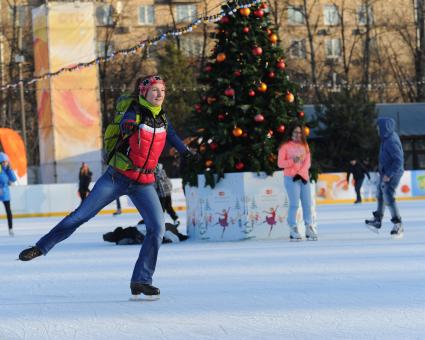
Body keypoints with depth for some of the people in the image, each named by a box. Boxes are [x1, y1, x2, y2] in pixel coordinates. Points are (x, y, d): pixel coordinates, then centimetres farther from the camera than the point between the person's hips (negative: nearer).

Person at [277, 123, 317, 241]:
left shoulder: (304, 145, 16)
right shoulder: (285, 146, 3)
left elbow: (307, 162, 7)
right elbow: (280, 163, -3)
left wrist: (301, 173, -8)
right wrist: (293, 161, -19)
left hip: (304, 177, 5)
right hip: (291, 178, -5)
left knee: (307, 204, 0)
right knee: (294, 204, -13)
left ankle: (309, 230, 2)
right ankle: (293, 231, -13)